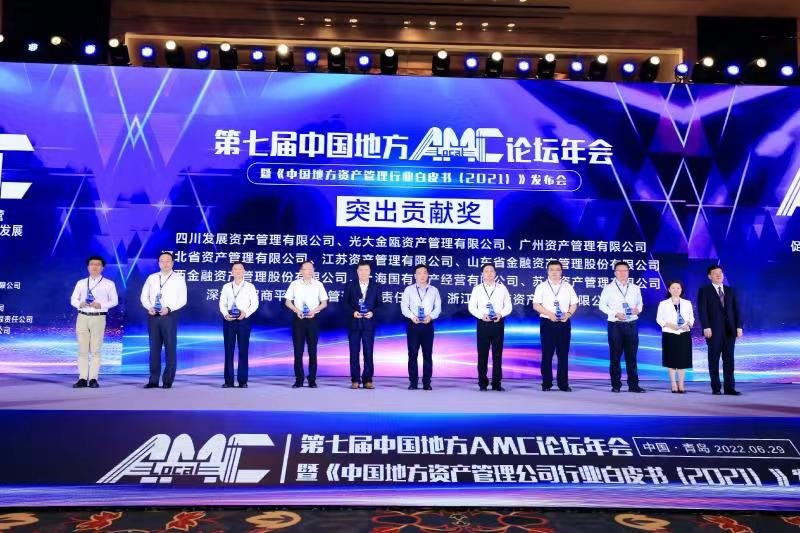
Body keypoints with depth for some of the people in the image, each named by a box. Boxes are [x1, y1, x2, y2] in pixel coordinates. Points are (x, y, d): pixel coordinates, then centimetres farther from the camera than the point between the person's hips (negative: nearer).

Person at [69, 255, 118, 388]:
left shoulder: (109, 284, 7)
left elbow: (114, 301, 4)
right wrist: (79, 304, -9)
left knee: (96, 350, -4)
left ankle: (93, 378, 0)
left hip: (98, 318, -3)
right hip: (82, 317, 3)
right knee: (82, 350, 3)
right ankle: (82, 378, 6)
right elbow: (73, 299, 14)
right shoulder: (81, 283, 15)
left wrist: (101, 305, -13)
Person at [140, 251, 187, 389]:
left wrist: (168, 308, -16)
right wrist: (149, 307, -8)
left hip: (169, 316, -3)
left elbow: (182, 300, -3)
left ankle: (168, 380, 6)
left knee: (170, 348, -1)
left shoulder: (179, 279, 3)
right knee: (154, 348, 6)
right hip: (153, 316, 3)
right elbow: (144, 296, 11)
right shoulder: (151, 278, 12)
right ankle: (153, 380, 12)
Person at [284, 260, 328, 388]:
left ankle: (312, 379, 9)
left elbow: (324, 302, 5)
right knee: (298, 350, 1)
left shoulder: (318, 285, 3)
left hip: (313, 319, 0)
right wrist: (297, 310, -10)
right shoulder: (294, 284, 3)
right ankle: (299, 379, 8)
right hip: (298, 319, 0)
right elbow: (288, 301, 6)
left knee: (312, 350, 2)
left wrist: (314, 311, -11)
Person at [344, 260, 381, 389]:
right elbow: (345, 303, 3)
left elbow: (379, 304, 5)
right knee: (354, 353, 3)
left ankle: (367, 380, 7)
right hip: (354, 323, 0)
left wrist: (373, 312, -13)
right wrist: (353, 312, -13)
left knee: (368, 353, 1)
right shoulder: (350, 285, 6)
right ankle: (355, 380, 8)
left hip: (368, 323, 0)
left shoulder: (375, 286, 6)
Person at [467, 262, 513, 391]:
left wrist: (500, 314, -12)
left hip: (498, 323, 0)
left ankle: (496, 383, 7)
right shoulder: (477, 289, 7)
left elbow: (508, 306, 7)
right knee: (482, 354, 1)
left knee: (497, 353, 1)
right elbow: (471, 306, 4)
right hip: (483, 323, 0)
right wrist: (481, 315, -12)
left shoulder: (502, 288, 8)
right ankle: (483, 383, 9)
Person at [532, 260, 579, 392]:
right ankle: (546, 383, 8)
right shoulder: (541, 287, 3)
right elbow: (536, 305, -3)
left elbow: (574, 304, 10)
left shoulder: (567, 286, 11)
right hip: (547, 323, -2)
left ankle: (563, 383, 9)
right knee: (547, 354, 0)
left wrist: (568, 314, -10)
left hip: (564, 323, 2)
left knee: (563, 354, 3)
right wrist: (549, 314, -16)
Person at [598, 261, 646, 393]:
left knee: (631, 355, 3)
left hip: (632, 324, 2)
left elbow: (640, 303, 18)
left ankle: (633, 385, 9)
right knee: (615, 356, 2)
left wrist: (638, 309, -6)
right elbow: (602, 305, 2)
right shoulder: (609, 288, 2)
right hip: (615, 325, -2)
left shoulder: (635, 288, 10)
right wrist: (615, 314, -12)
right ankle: (616, 385, 9)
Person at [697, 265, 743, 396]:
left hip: (730, 330, 3)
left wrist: (739, 327, 1)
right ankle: (716, 388, 7)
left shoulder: (730, 290, 14)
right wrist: (706, 327, -15)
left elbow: (736, 309, 10)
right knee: (714, 359, 2)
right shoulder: (704, 291, 2)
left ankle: (729, 387, 5)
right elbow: (702, 310, -6)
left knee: (729, 359, 2)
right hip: (714, 330, -3)